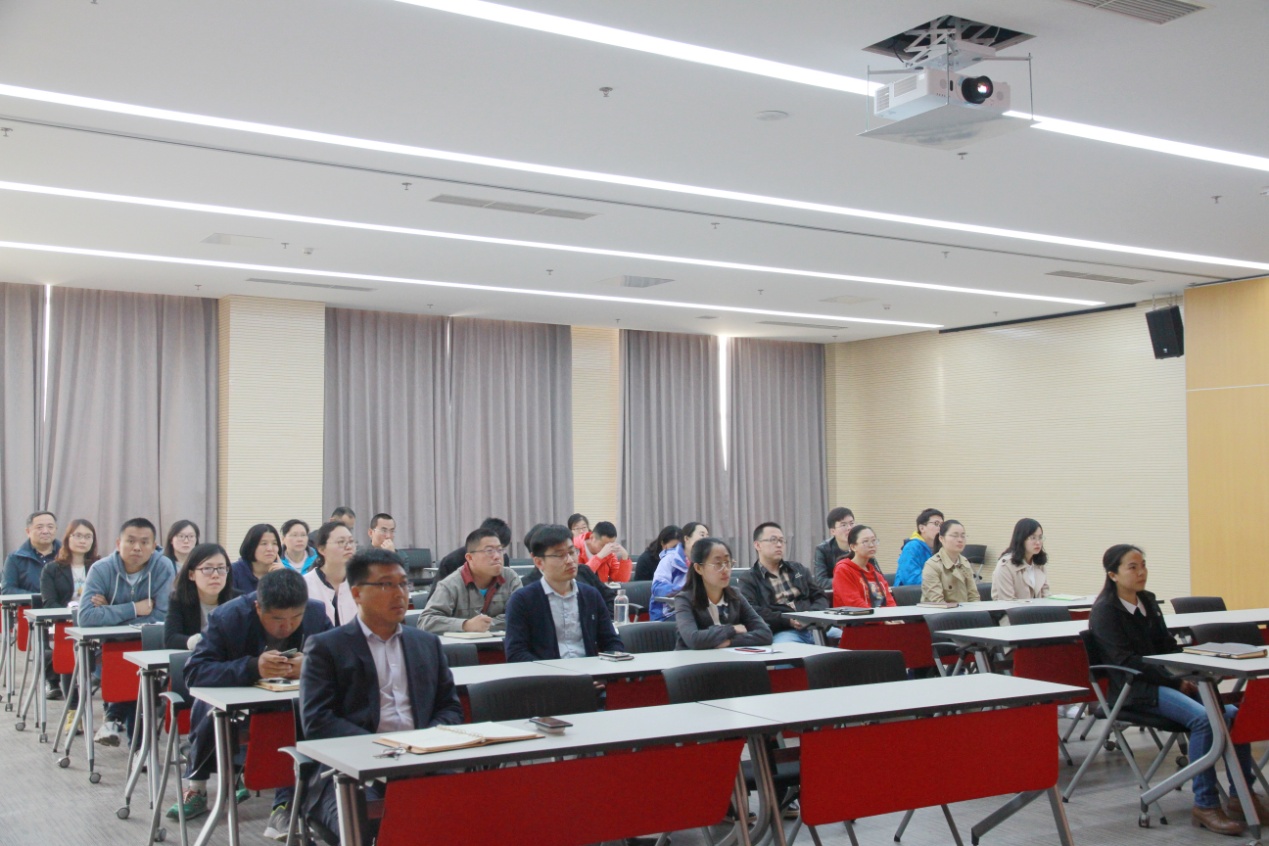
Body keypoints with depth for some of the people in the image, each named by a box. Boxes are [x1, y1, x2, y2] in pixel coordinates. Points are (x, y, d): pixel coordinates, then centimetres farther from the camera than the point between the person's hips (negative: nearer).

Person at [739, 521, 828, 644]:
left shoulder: (798, 569, 24)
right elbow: (752, 612, -9)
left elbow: (820, 597, 19)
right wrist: (787, 620, -18)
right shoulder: (749, 579, 7)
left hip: (813, 627, 5)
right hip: (783, 632, -5)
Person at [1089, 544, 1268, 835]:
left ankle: (1241, 795, -7)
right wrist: (1176, 682, -16)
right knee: (1202, 718, -30)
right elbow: (1127, 661, -13)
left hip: (1164, 679, 7)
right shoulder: (1104, 612, -6)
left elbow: (1167, 644, 18)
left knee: (1231, 712, -15)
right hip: (1135, 689, -7)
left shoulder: (1147, 601, 17)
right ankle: (1205, 805, -24)